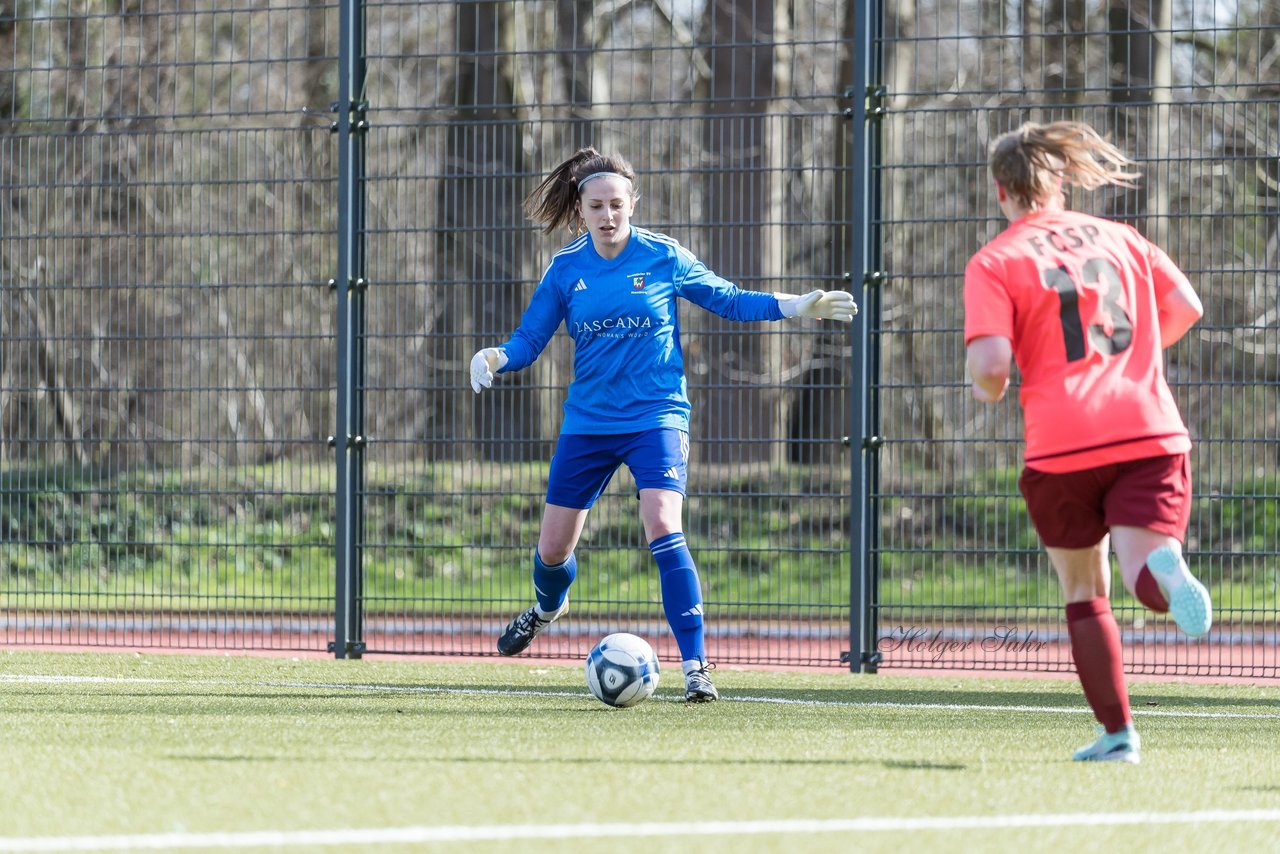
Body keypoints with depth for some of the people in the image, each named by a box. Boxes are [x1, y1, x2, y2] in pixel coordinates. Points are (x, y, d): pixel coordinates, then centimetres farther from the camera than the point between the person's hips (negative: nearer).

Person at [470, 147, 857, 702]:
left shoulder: (663, 257, -4)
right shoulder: (565, 270, -1)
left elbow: (729, 301, 6)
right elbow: (529, 340, 2)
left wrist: (796, 307, -4)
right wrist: (496, 359, -20)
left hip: (656, 417, -3)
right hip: (587, 423, 3)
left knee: (662, 529, -25)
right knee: (553, 549, 9)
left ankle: (695, 666, -21)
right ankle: (549, 607, 47)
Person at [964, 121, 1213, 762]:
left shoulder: (994, 263, 0)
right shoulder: (1119, 238, 14)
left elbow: (989, 362, -12)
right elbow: (1186, 306, 17)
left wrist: (990, 390, 12)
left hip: (1062, 445, -2)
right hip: (1150, 431, 2)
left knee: (1084, 591, 16)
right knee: (1146, 579, -8)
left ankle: (1117, 732, 14)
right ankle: (1164, 566, -45)